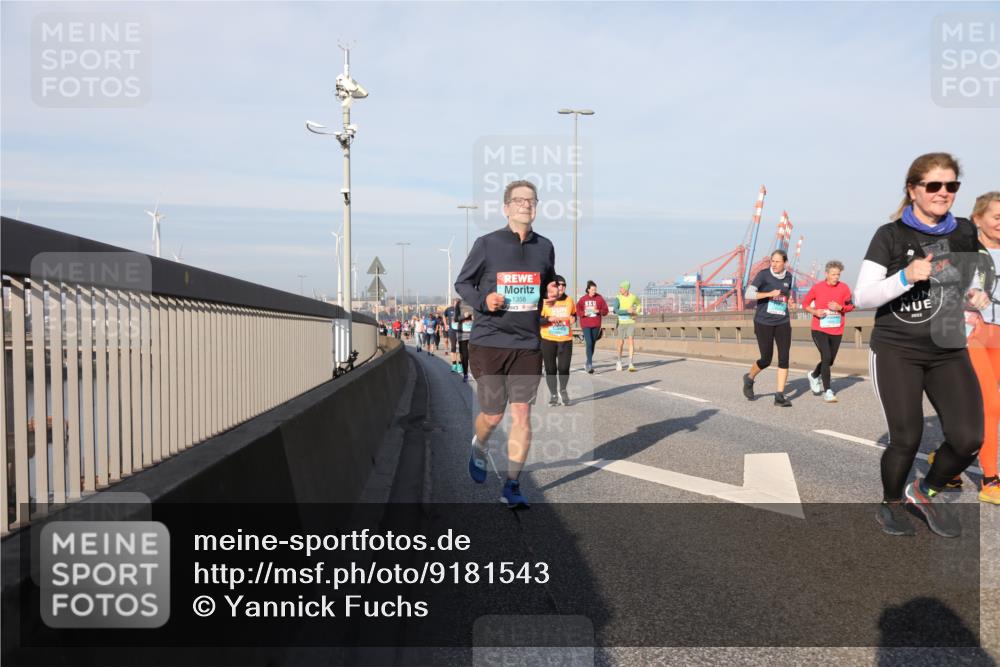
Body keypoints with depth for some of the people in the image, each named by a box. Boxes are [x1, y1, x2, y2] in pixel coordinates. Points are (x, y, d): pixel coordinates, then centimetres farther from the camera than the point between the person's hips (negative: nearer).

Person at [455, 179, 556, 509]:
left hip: (528, 344, 2)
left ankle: (512, 486, 12)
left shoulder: (545, 247, 7)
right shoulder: (486, 244, -3)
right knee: (493, 415, 5)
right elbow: (462, 283, 5)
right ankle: (479, 448, 41)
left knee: (522, 414, 0)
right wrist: (483, 301, -15)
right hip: (489, 341, -2)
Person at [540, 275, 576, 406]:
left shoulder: (569, 299, 3)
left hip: (566, 340, 2)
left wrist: (573, 319, -1)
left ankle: (563, 391, 24)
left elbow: (573, 314, 20)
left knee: (564, 368, -5)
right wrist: (549, 319, -23)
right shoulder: (544, 301, -7)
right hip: (548, 340, -2)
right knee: (550, 369, 5)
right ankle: (553, 394, 25)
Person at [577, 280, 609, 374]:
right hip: (586, 325, -2)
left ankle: (587, 364, 27)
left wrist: (598, 311, -16)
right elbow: (577, 310, 4)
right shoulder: (583, 299, 2)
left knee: (592, 344, 11)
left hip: (596, 325, 2)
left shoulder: (600, 298, 3)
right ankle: (590, 365, -14)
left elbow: (605, 310, 2)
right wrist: (584, 313, -14)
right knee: (589, 344, -13)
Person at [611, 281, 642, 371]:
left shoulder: (633, 297, -1)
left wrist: (636, 313, 1)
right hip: (621, 323, 0)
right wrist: (627, 311, -30)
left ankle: (631, 365, -15)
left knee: (631, 342, -14)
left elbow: (639, 305, 20)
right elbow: (615, 311, -22)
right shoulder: (617, 298, -8)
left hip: (631, 323, 0)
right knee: (621, 343, 6)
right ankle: (619, 361, 31)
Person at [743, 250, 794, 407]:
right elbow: (748, 294, -19)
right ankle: (749, 378, 31)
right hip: (764, 323, -4)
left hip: (782, 324, 4)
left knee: (784, 358, -6)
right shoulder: (763, 275, -8)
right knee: (766, 360, 0)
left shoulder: (788, 277, 7)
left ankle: (780, 396, -1)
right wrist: (769, 294, -26)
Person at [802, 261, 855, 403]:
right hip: (819, 330, -3)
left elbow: (850, 306, 8)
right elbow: (805, 303, 5)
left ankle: (814, 375, 45)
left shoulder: (844, 288, -1)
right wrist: (814, 311, -13)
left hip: (836, 331, 3)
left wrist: (840, 307, -13)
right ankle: (827, 391, -9)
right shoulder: (817, 287, -5)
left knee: (830, 361, 14)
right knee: (826, 357, -16)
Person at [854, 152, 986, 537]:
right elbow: (861, 298, -9)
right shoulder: (890, 236, -5)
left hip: (949, 350, 4)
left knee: (968, 438, -9)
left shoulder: (965, 233, 7)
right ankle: (890, 504, 24)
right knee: (907, 439, -5)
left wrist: (976, 298, 0)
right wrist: (906, 277, -24)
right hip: (896, 351, -4)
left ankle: (926, 491, 20)